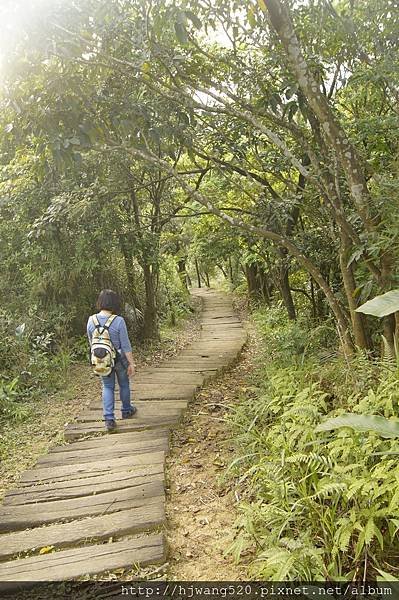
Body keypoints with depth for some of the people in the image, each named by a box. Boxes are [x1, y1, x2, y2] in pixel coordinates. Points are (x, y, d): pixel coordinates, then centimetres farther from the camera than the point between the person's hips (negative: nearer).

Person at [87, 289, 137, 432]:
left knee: (107, 387, 16)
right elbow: (125, 345, -18)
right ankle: (126, 410, 39)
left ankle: (109, 420, 10)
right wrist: (131, 363, -8)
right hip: (120, 359, -3)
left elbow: (91, 342, 4)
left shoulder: (91, 320, -10)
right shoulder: (118, 321, -23)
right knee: (124, 384, 20)